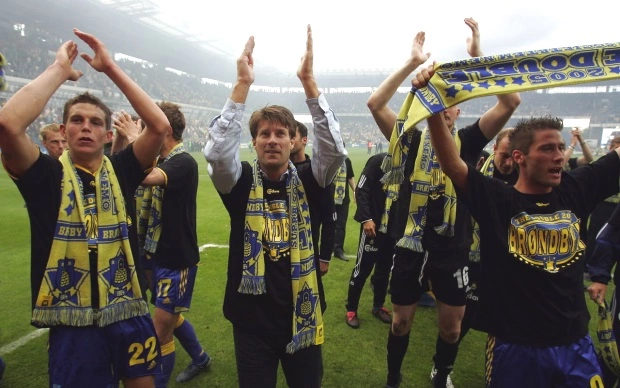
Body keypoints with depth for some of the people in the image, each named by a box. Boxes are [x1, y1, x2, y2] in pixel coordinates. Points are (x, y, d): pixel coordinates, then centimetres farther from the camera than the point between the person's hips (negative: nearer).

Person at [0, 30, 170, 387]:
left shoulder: (121, 171, 1)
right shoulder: (47, 175, -4)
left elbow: (160, 125, -12)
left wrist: (111, 68, -9)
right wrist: (60, 69, -11)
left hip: (130, 313, 2)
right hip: (72, 320, -2)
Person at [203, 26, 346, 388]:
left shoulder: (307, 181, -5)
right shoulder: (241, 182, -6)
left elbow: (334, 148, -19)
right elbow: (217, 151, -23)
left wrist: (308, 80, -23)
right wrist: (243, 84, -25)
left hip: (302, 315, 1)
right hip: (253, 317, 0)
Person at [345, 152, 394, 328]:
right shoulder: (378, 161, -10)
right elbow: (361, 190, -13)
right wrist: (366, 219, -20)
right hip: (374, 224, -5)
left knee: (385, 268, 14)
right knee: (363, 267, 2)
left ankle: (378, 307, 30)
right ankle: (351, 310, 16)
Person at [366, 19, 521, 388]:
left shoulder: (468, 141, 2)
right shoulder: (413, 140, 0)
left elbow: (511, 102, -9)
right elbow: (375, 104, -11)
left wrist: (478, 56, -12)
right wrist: (412, 62, -14)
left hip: (453, 248, 1)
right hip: (412, 245, 0)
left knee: (451, 326, 16)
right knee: (401, 320, 14)